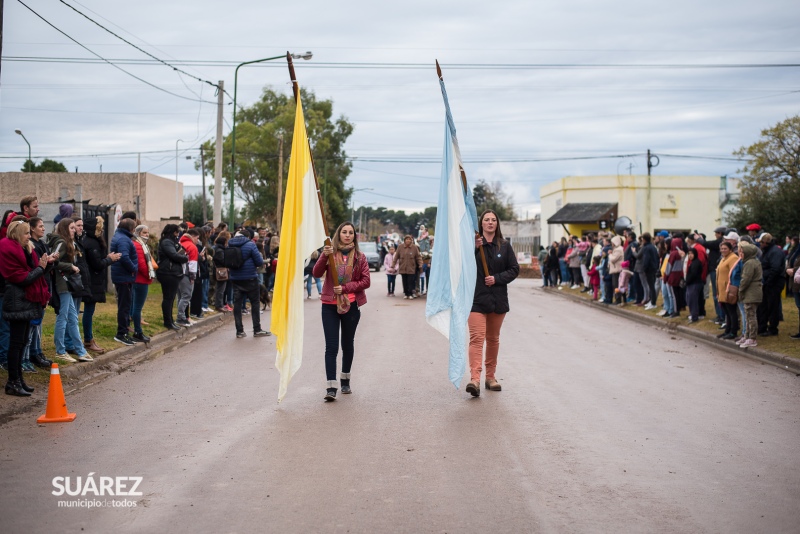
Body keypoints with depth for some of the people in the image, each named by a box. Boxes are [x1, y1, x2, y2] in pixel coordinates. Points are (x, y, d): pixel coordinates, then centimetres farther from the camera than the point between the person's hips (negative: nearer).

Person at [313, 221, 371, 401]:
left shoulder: (360, 257, 2)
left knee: (348, 344, 15)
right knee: (331, 346, -7)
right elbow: (316, 273, -10)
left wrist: (345, 288, -13)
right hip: (330, 305, -1)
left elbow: (366, 282, -1)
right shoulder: (330, 253, 1)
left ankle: (345, 380, 32)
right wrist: (324, 257, -26)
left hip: (351, 305, 1)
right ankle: (331, 387, -10)